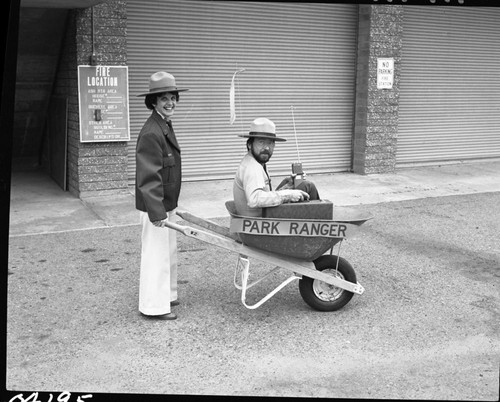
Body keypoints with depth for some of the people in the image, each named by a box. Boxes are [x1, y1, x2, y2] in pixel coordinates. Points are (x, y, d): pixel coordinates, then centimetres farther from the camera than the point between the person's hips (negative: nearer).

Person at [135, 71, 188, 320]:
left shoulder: (165, 127, 12)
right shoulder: (151, 133, -21)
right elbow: (148, 177, -25)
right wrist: (156, 212, -28)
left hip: (167, 204, 10)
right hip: (155, 206, -10)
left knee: (168, 252, 20)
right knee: (156, 253, -2)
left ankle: (165, 295, 33)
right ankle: (153, 306, 8)